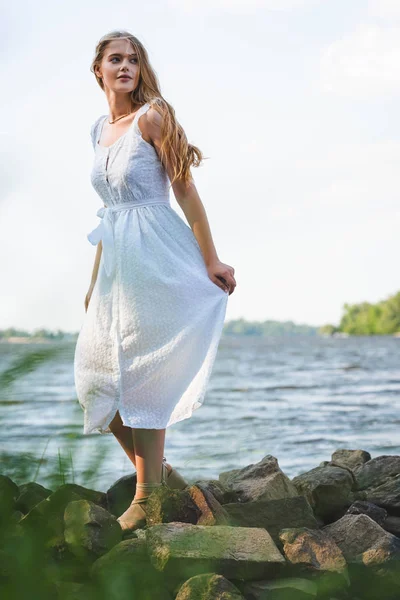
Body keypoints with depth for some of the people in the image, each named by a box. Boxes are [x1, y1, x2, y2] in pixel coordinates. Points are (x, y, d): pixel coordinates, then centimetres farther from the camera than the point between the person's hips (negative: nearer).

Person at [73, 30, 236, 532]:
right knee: (97, 376, 6)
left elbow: (184, 189, -11)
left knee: (139, 373, -6)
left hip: (155, 254, -8)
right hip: (117, 261, 8)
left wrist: (211, 261, -13)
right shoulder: (100, 129, 15)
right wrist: (94, 279, 21)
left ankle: (149, 496, 4)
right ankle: (161, 473, 20)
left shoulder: (151, 117, -7)